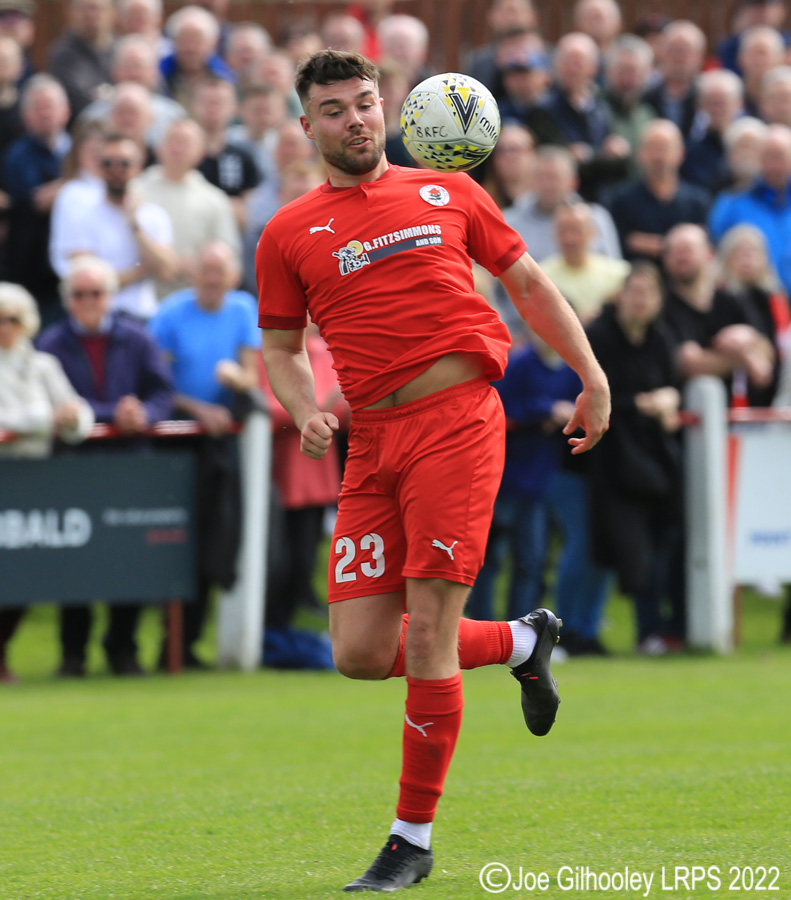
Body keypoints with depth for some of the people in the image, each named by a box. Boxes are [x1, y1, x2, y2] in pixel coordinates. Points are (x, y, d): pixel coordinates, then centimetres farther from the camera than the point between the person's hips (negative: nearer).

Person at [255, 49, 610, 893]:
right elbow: (280, 348, 17)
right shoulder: (289, 233, 11)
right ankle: (523, 640, 25)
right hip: (372, 442, 3)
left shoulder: (446, 193, 11)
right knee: (359, 653, -3)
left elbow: (527, 281, 19)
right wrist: (305, 411, -4)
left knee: (427, 633, -11)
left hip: (456, 419, -3)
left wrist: (592, 378, 14)